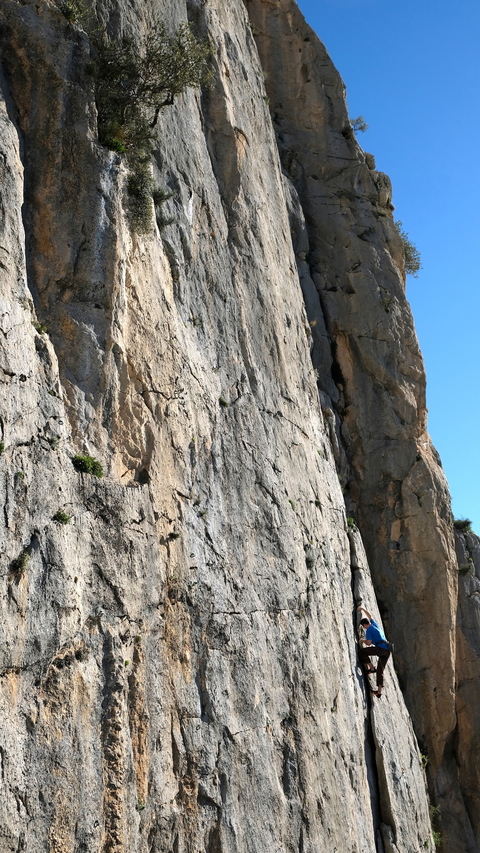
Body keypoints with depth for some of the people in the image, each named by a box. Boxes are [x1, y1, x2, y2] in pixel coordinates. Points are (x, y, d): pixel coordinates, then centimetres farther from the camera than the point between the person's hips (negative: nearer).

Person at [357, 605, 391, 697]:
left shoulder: (369, 630, -3)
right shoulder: (375, 624, 20)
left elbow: (369, 643, -11)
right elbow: (369, 617, 40)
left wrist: (363, 641, 10)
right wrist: (363, 609, 49)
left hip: (380, 648, -8)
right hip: (387, 650, 8)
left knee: (361, 652, -1)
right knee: (380, 670, 9)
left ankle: (371, 668, -5)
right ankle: (379, 691, 4)